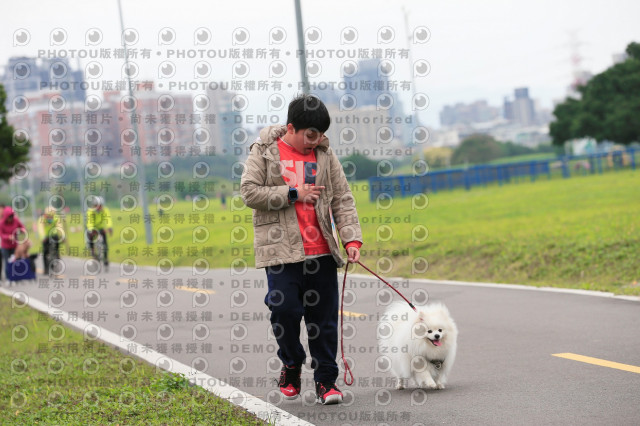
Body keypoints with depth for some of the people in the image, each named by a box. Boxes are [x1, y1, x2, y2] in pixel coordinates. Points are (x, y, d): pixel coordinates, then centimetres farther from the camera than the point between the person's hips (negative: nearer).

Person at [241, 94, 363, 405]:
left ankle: (326, 379, 13)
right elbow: (249, 193, -6)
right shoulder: (265, 152, 2)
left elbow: (343, 200, 8)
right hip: (281, 249, -3)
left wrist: (352, 239, -5)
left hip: (321, 250, 3)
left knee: (323, 315, 3)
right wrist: (293, 194, -11)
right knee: (285, 309, -10)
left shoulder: (325, 155, 9)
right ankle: (291, 365, 16)